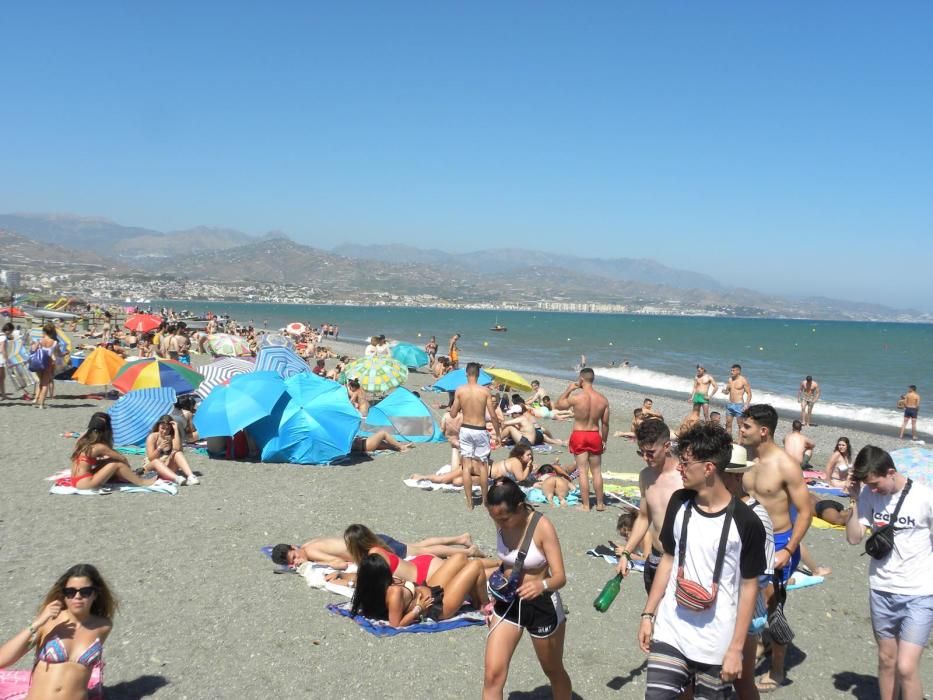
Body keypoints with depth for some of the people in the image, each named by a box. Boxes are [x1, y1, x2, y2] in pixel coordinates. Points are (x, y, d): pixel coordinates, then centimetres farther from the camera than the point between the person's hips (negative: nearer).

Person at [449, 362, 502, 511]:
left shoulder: (460, 390, -7)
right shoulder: (485, 391, -9)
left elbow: (453, 414, -2)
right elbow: (493, 416, -8)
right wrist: (498, 433, 5)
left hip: (465, 430, 1)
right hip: (480, 431, -1)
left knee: (466, 465, 5)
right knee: (482, 465, 12)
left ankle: (469, 502, 5)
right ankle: (485, 500, 21)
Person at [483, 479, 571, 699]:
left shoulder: (542, 527, -24)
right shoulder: (502, 524, -8)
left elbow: (560, 577, -26)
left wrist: (542, 585, -47)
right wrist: (495, 598, 14)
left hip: (542, 605, -4)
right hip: (508, 602, 4)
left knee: (553, 671, 18)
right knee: (492, 674, -5)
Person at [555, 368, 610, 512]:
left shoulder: (575, 398, -16)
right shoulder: (603, 400, -5)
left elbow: (559, 405, 2)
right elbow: (605, 423, 2)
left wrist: (568, 389, 8)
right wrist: (604, 441, 14)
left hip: (579, 436, -3)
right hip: (595, 436, 3)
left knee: (583, 471, 3)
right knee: (596, 471, 14)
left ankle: (585, 505, 7)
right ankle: (600, 503, 22)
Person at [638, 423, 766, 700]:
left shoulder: (745, 522, -14)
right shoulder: (679, 502, -1)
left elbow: (749, 587, -7)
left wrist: (736, 648, -8)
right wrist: (648, 614, 9)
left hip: (716, 643, -3)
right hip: (670, 632, 3)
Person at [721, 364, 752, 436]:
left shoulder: (743, 380, -9)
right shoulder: (730, 380, 9)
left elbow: (749, 393, -8)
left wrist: (746, 404, -18)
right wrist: (725, 391, -4)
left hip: (739, 405, -6)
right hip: (729, 404, 6)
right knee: (728, 423, 8)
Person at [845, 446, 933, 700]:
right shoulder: (869, 494, -5)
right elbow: (854, 538, -4)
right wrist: (855, 500, -14)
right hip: (881, 590, 4)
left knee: (906, 668, -10)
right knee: (886, 659, 17)